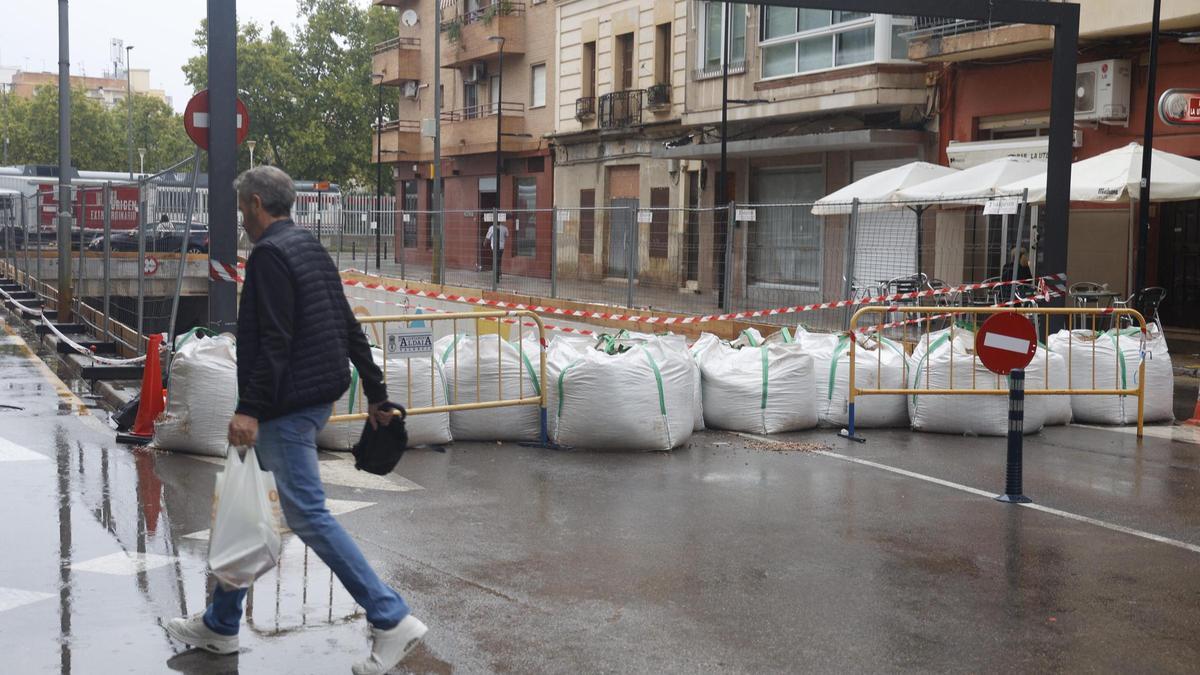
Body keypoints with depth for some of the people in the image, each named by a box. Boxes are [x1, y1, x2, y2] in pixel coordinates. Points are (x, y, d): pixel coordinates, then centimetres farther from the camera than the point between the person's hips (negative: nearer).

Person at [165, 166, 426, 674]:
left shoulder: (269, 255, -14)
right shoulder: (312, 249, 15)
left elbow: (274, 341, -24)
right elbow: (350, 329, 16)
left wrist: (249, 408, -25)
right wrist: (376, 395, 19)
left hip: (287, 405, -10)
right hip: (317, 398, 10)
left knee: (307, 514, -7)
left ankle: (392, 619, -6)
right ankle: (220, 624, 28)